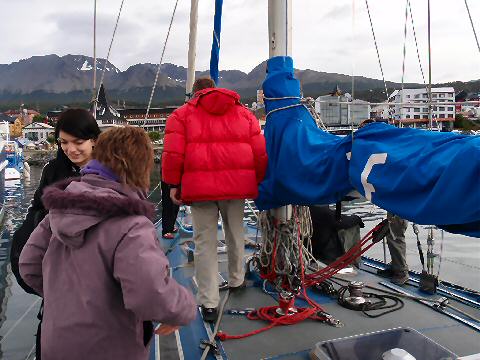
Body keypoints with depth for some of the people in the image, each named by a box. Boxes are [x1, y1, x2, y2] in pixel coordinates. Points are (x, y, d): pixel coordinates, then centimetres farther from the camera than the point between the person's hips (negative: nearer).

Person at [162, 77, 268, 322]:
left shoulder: (182, 114, 9)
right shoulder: (244, 113, 15)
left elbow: (173, 153, -3)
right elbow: (260, 153, 9)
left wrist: (173, 184, 4)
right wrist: (258, 182, 17)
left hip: (199, 187, -2)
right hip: (236, 185, 2)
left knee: (204, 242, 4)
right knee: (235, 234, 20)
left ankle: (208, 303, 6)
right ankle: (236, 280, 39)